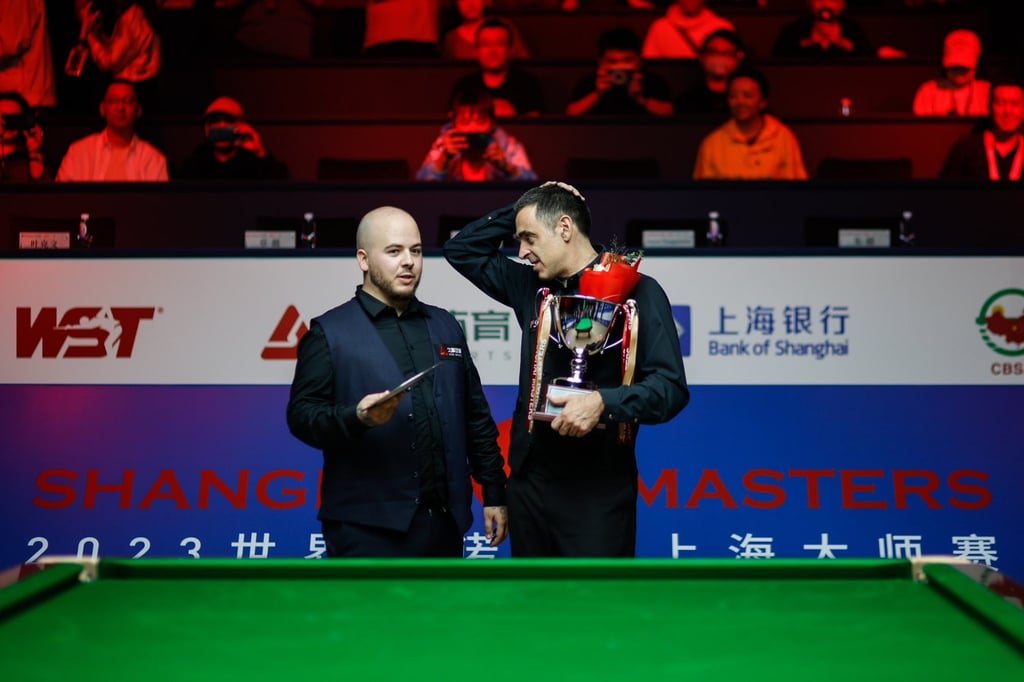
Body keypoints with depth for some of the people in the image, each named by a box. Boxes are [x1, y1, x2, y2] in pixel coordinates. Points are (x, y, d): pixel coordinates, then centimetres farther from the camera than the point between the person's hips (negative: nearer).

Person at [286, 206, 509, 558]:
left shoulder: (445, 325, 15)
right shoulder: (330, 331, -1)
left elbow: (476, 417, 16)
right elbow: (302, 415, -8)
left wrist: (494, 493, 13)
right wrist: (357, 418, -25)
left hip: (444, 522, 5)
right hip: (368, 526, -5)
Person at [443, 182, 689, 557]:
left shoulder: (636, 291, -8)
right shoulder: (532, 286, 11)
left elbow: (670, 386, -14)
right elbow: (461, 249, 21)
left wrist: (604, 402, -29)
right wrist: (519, 211, 9)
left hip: (599, 488, -6)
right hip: (529, 482, 6)